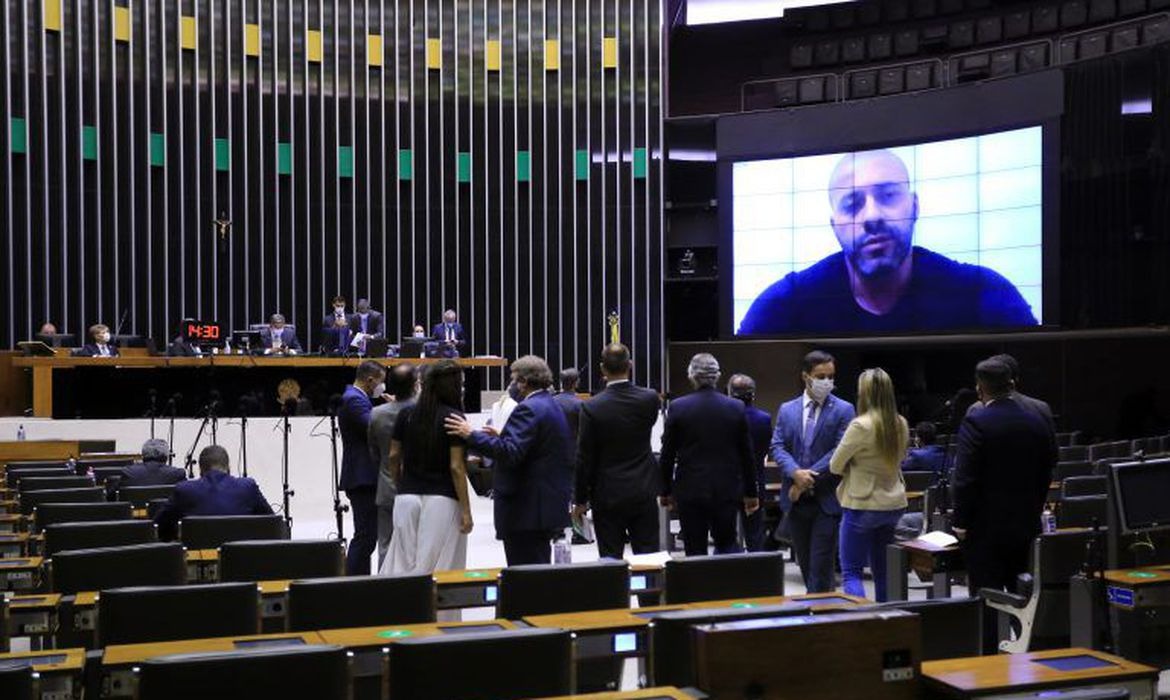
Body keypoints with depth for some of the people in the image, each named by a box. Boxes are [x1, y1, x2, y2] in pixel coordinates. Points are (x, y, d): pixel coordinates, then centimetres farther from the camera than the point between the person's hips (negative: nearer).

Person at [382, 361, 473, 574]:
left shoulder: (406, 414, 5)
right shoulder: (453, 418, -9)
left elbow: (393, 456, 11)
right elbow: (456, 467, -12)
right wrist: (466, 510, -8)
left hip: (407, 498, 5)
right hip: (442, 500, -5)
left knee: (402, 563, 8)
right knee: (438, 567, 1)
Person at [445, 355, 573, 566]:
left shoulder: (529, 409, -15)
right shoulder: (553, 406, 16)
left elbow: (510, 453, -24)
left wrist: (472, 435, -22)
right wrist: (502, 437, 20)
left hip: (527, 508, -10)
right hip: (550, 504, 10)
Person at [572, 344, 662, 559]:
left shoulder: (592, 407, -13)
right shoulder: (650, 399, -6)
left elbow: (584, 459, -9)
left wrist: (580, 500, 1)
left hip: (608, 495, -2)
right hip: (644, 493, 3)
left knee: (611, 561, 4)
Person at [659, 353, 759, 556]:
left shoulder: (677, 407, -7)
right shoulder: (736, 408, -3)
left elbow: (667, 454, -1)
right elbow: (746, 454, 4)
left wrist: (665, 491, 10)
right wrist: (751, 493, 13)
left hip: (690, 490, -1)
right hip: (727, 490, 1)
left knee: (695, 550, 5)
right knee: (727, 542, 15)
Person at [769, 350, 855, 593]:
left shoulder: (843, 410, -2)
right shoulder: (786, 409, 9)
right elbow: (777, 447, 2)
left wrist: (810, 477, -14)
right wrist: (796, 473, -16)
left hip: (827, 499, -4)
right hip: (795, 498, 4)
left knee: (821, 564, -7)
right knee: (805, 563, 12)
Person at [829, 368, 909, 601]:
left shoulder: (860, 426, -18)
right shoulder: (901, 425, 2)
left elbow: (835, 466, -9)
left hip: (862, 505, -6)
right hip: (894, 504, 7)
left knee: (851, 572, 0)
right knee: (883, 571, 16)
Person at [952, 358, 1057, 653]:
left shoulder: (975, 424, -14)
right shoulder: (1037, 423, 4)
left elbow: (965, 479, -16)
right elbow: (1046, 475, 10)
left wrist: (961, 523, -8)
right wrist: (1033, 513, 18)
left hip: (985, 527, -5)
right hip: (1026, 524, 5)